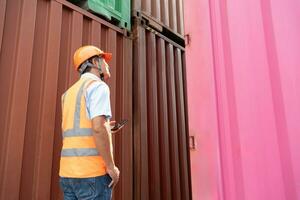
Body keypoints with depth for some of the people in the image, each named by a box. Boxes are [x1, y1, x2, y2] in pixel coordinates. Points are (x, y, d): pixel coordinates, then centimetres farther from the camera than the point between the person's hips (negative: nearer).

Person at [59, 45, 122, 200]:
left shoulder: (69, 93, 19)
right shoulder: (98, 86, -7)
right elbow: (98, 127, -22)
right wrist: (111, 167, -13)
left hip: (68, 172, 8)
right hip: (92, 172, -8)